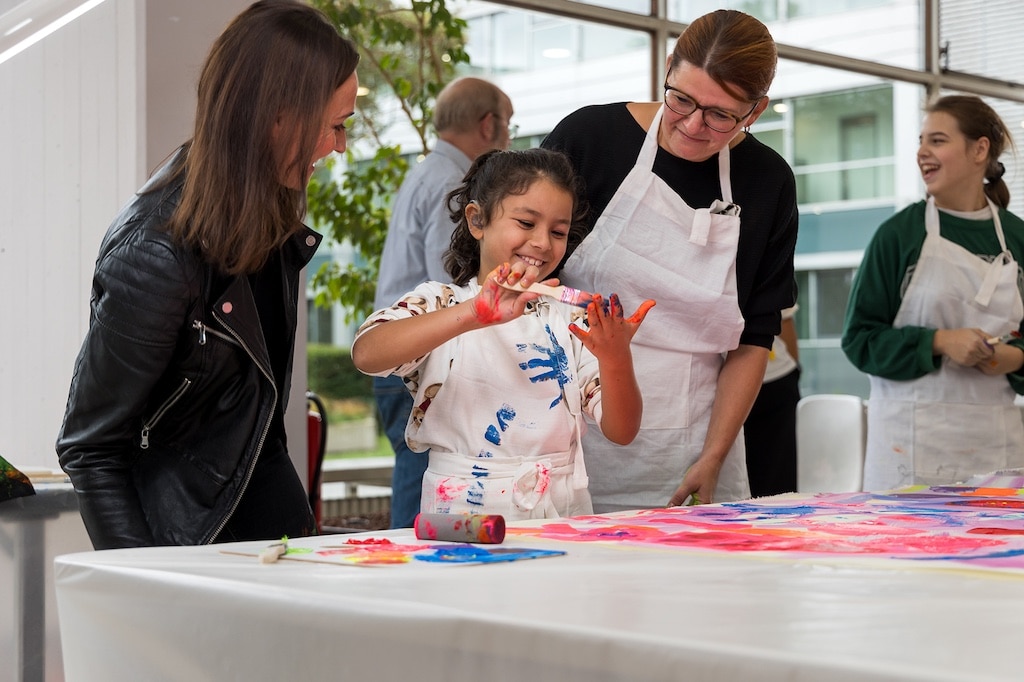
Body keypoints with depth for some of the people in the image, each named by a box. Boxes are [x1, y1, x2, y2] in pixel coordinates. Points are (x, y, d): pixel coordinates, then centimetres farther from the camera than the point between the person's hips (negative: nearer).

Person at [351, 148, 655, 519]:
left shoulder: (569, 320, 13)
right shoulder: (439, 303, 4)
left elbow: (621, 431, 6)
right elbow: (366, 353, -17)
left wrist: (616, 359, -13)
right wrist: (473, 315, -27)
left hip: (563, 516, 5)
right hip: (463, 515, -5)